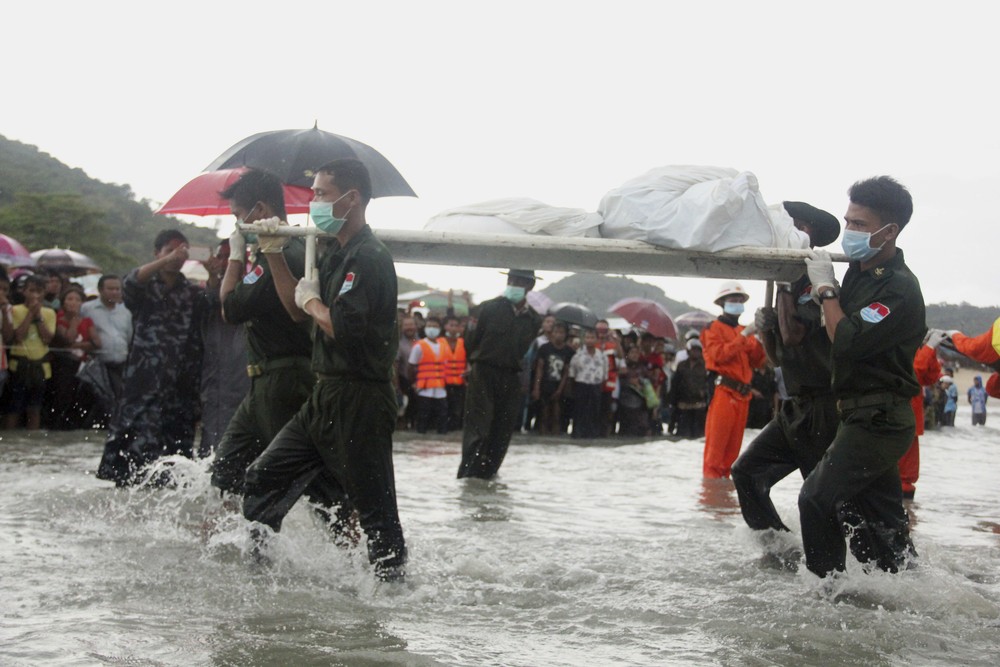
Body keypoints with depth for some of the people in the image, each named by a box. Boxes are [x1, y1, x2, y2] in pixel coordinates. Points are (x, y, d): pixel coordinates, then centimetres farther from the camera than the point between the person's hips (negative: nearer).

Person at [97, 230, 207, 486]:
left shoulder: (194, 294, 16)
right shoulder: (145, 289, 9)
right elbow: (131, 282, -14)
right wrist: (167, 261, -28)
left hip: (181, 388, 2)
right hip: (144, 386, -2)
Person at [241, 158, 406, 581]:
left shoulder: (368, 257, -16)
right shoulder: (337, 254, 16)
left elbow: (341, 326, -27)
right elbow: (298, 311, 22)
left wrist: (313, 300, -8)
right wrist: (274, 254, 14)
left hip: (358, 399, -10)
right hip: (326, 398, 10)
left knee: (372, 505, -3)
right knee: (262, 478, 13)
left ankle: (392, 579, 5)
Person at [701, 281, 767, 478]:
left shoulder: (744, 331, 21)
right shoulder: (713, 328, 2)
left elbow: (757, 362, 14)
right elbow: (719, 354, -15)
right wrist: (744, 335, -16)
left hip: (742, 395, 7)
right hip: (723, 391, -7)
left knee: (733, 445, 8)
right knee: (716, 442, -10)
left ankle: (725, 476, 12)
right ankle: (711, 477, -9)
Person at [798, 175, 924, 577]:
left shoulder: (900, 288, -18)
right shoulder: (859, 271, 10)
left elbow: (847, 342, -24)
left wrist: (825, 288, -15)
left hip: (878, 420, -9)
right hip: (866, 418, 9)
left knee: (817, 500, -10)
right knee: (880, 518, 14)